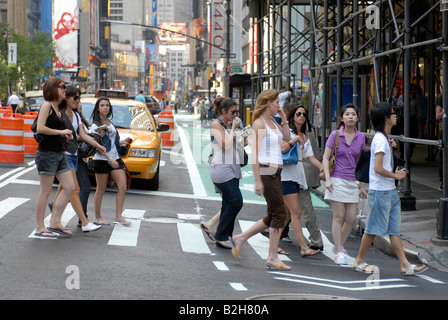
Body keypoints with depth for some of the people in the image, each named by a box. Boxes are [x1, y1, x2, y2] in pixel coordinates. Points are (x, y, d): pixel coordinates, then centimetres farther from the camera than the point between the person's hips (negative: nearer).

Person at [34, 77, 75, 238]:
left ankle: (55, 222, 14)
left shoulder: (57, 109, 17)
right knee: (45, 191, -4)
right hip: (47, 153, -9)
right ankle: (40, 228, 3)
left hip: (59, 154, 9)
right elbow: (40, 128, -20)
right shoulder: (46, 105, -9)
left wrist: (65, 134, 6)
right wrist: (61, 132, -14)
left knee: (70, 187, 6)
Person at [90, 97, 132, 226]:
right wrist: (109, 159, -21)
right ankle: (98, 217, 12)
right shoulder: (95, 126, -6)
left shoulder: (110, 123, 16)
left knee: (123, 187, -5)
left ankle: (118, 216, -2)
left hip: (115, 159, 6)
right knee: (101, 190, 1)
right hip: (101, 160, -6)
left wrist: (123, 142, 12)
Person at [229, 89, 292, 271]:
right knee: (279, 213, -8)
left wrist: (284, 118, 13)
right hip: (266, 172, -9)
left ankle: (239, 239, 21)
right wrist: (257, 181, -19)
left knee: (272, 217, 11)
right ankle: (272, 257, -2)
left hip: (275, 173, 9)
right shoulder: (259, 123, -11)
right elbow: (254, 153, -15)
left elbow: (287, 138, 26)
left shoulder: (272, 122, 15)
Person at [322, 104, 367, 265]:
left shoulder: (360, 137, 6)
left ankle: (338, 246, 25)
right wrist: (328, 179, -12)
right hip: (337, 180, -4)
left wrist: (362, 185, 13)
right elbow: (326, 158, -1)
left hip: (353, 181, 4)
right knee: (339, 217, -2)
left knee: (351, 218, 4)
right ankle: (339, 252, 6)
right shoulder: (335, 135, -3)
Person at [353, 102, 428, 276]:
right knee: (373, 228, 0)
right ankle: (359, 261, 13)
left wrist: (390, 147, 17)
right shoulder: (380, 139, -17)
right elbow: (378, 169, -23)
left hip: (390, 191, 10)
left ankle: (405, 265, 7)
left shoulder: (384, 138, 14)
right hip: (380, 191, -10)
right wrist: (396, 175, -10)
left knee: (394, 229, 7)